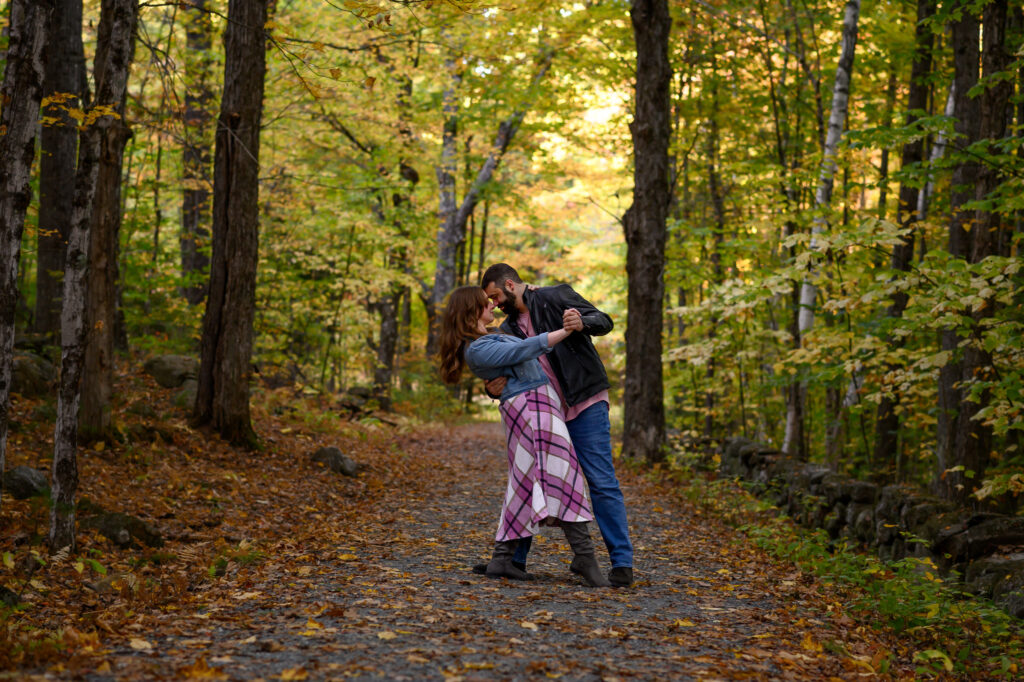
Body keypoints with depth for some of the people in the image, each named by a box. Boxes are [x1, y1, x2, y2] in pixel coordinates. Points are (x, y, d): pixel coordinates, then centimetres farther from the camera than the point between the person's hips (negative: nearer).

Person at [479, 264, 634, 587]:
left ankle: (622, 563, -7)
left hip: (586, 406, -6)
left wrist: (581, 322, -32)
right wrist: (494, 389, -14)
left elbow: (604, 322, -9)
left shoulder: (556, 297, -5)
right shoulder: (510, 328, 12)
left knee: (601, 482, -9)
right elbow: (507, 374, 10)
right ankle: (514, 557, 17)